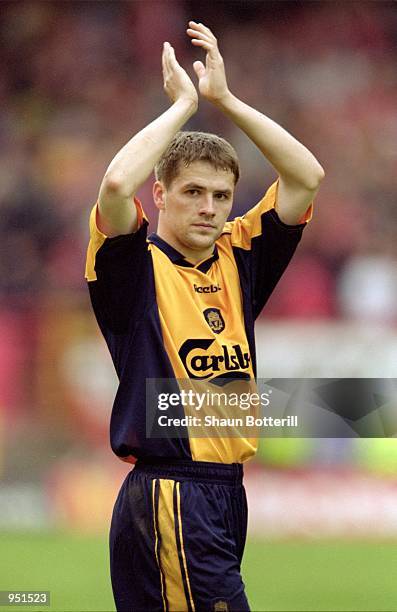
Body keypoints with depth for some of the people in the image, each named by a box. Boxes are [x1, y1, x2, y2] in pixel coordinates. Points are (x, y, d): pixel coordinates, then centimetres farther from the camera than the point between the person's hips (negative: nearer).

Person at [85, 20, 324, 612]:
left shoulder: (236, 259, 13)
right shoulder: (137, 266, -3)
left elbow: (306, 177, 10)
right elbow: (117, 185, -23)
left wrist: (225, 100, 5)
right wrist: (183, 104, -11)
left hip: (226, 491, 6)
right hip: (167, 494, -6)